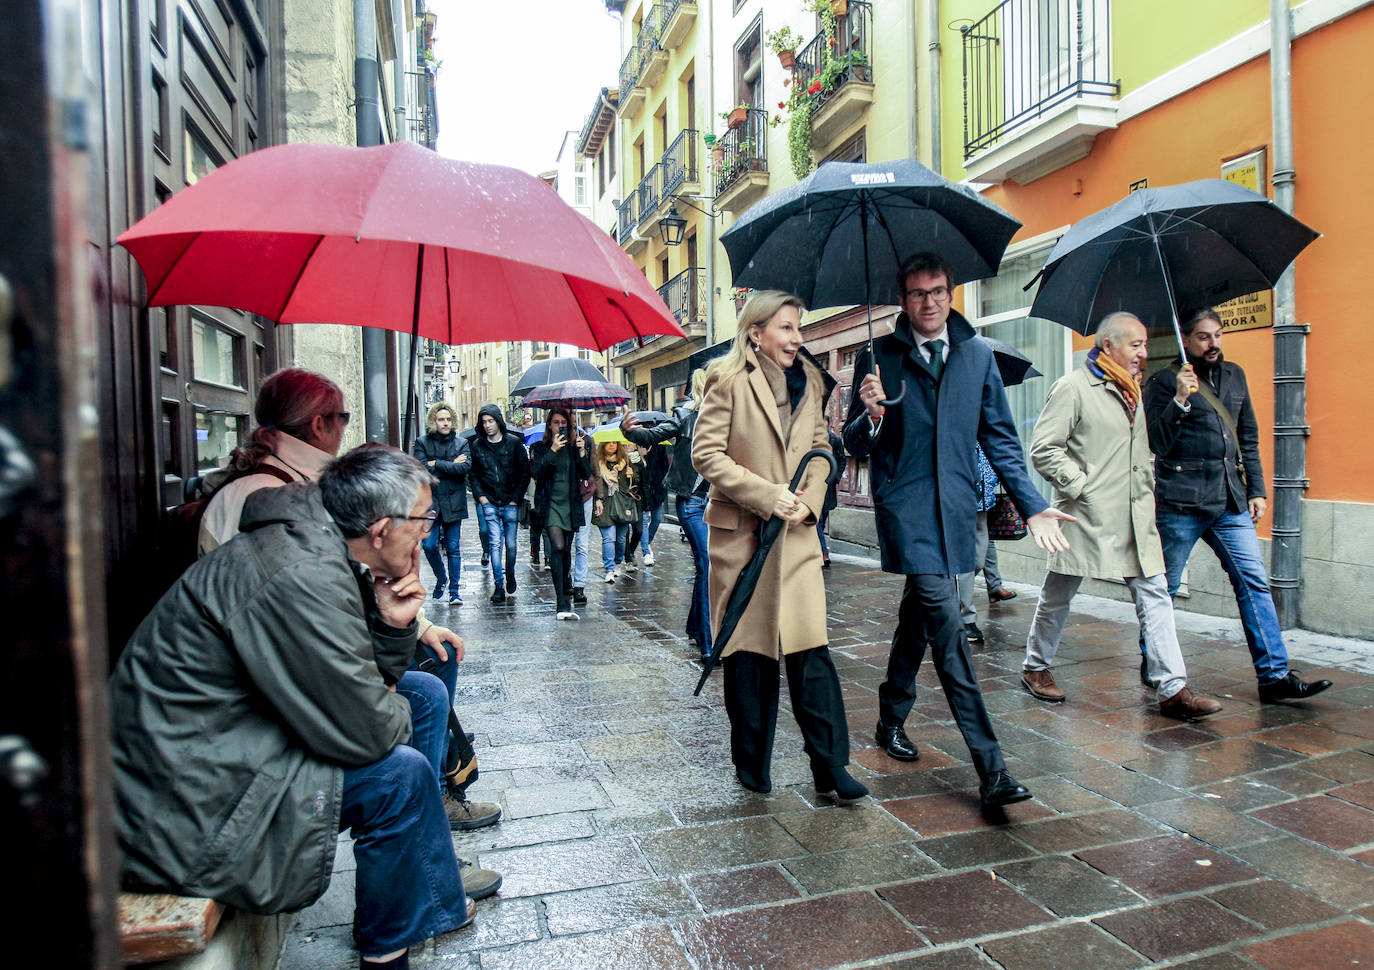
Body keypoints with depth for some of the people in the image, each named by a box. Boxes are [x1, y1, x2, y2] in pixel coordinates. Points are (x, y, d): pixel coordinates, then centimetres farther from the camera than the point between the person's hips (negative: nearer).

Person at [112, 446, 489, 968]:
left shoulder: (321, 549, 1)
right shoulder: (300, 578, -29)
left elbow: (368, 682, 11)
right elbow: (365, 732, -25)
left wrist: (392, 624, -7)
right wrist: (400, 713, -4)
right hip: (184, 807, -10)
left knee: (426, 693, 11)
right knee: (400, 773, -18)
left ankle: (433, 901, 21)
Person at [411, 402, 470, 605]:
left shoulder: (461, 443, 7)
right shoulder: (422, 442, 5)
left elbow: (466, 467, -10)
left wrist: (436, 464, -11)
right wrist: (451, 466, -9)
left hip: (453, 502, 0)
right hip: (430, 501, 0)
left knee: (453, 548, 3)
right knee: (429, 545, -4)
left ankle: (455, 590, 12)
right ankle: (440, 578, 24)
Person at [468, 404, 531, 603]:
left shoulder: (513, 442, -1)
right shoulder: (477, 445, 5)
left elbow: (525, 472, 1)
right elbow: (473, 474, 12)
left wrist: (516, 497, -3)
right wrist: (480, 496, -1)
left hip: (510, 503, -1)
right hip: (489, 503, 1)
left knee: (510, 544, 5)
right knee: (495, 543, -7)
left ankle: (510, 575, 30)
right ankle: (499, 586, -4)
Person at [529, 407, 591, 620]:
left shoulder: (573, 447, 12)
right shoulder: (540, 448, 5)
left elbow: (586, 474, 5)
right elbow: (539, 472, -11)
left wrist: (581, 452, -8)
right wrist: (553, 451, -20)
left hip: (570, 505, 4)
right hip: (550, 504, -3)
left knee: (566, 552, 10)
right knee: (558, 548, -19)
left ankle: (565, 593, 29)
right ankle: (562, 606, -22)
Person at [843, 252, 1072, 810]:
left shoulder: (978, 356, 11)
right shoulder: (878, 357, 1)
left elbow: (1000, 438, 13)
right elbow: (855, 447, 1)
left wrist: (1032, 506, 5)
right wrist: (871, 415, -22)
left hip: (954, 508, 4)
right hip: (904, 508, -4)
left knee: (919, 616, 17)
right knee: (945, 623, -14)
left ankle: (891, 720, 38)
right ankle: (990, 769, -13)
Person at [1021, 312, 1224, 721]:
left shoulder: (1132, 391, 17)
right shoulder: (1073, 388, -7)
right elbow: (1043, 449, -13)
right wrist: (1079, 485, -15)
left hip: (1136, 518, 7)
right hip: (1087, 516, -7)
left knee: (1155, 597, 1)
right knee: (1057, 596, 7)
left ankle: (1173, 689, 4)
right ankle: (1035, 667, 25)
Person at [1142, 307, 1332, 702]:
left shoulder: (1234, 376, 16)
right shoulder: (1164, 381, -2)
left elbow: (1248, 438, 21)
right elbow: (1157, 443, -9)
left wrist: (1256, 489, 15)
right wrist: (1180, 400, -21)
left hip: (1230, 501, 6)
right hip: (1180, 502, -5)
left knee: (1254, 581, 0)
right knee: (1164, 587, 2)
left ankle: (1274, 674, 4)